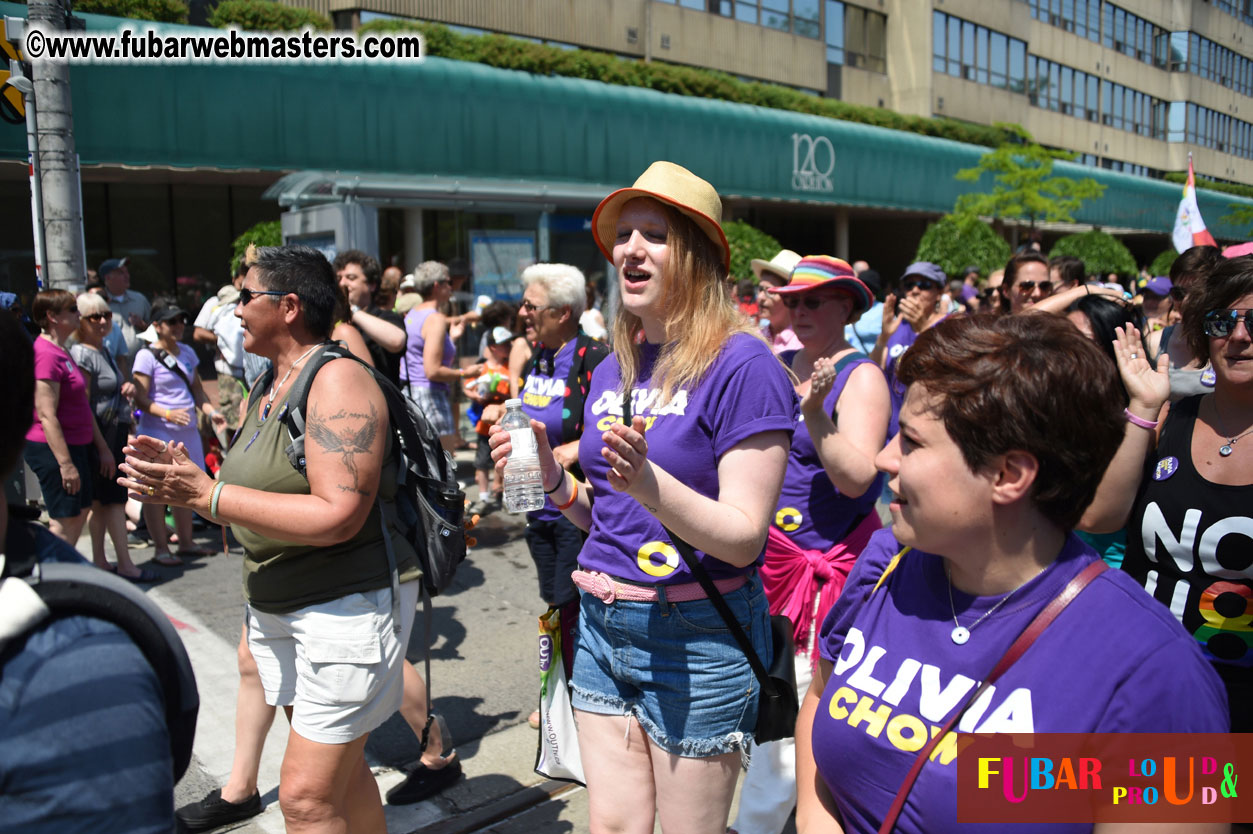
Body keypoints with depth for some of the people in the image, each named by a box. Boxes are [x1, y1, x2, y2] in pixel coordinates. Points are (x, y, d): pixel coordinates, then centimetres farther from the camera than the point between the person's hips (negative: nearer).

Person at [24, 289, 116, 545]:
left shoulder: (62, 352, 14)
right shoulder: (46, 354, -18)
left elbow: (82, 406, 18)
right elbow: (46, 415, -22)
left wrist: (102, 447, 19)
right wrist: (65, 463, -23)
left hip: (76, 445, 10)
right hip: (53, 448, -10)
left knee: (80, 513, 15)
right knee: (66, 523, -5)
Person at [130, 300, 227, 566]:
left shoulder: (187, 352, 13)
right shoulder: (147, 355, -7)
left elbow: (197, 389, 17)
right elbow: (141, 399, -12)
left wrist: (211, 412, -1)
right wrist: (168, 414, -28)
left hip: (187, 430, 7)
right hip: (157, 432, -7)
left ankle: (186, 543, 24)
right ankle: (161, 549, 8)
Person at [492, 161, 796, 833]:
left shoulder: (742, 365, -14)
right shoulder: (612, 371, 7)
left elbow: (743, 538, -19)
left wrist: (647, 482, -33)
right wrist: (548, 475, -4)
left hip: (696, 636, -6)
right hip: (602, 624, 6)